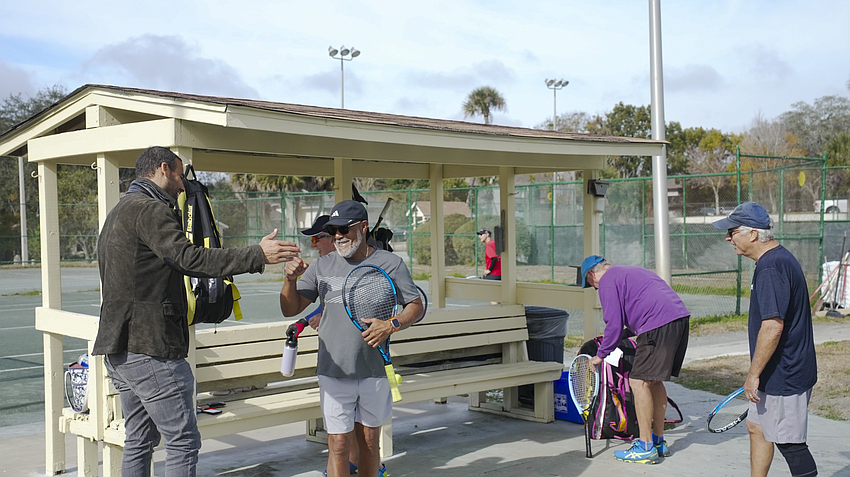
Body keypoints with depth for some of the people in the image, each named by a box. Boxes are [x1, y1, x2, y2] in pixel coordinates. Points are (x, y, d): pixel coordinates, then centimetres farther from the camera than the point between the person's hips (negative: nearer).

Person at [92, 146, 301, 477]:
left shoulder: (119, 212, 23)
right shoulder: (149, 209, -12)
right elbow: (187, 258, -25)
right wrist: (257, 256, -26)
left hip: (118, 348, 11)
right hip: (150, 350, -11)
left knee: (139, 440, 15)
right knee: (183, 441, -7)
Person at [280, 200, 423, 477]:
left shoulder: (390, 264, 0)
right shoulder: (322, 267, 5)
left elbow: (415, 306, 4)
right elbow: (290, 310, 6)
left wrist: (392, 325, -15)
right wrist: (290, 280, -13)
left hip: (374, 372, 0)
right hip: (333, 373, 0)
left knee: (369, 443, 12)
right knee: (338, 445, -2)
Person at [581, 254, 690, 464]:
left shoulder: (607, 281, 1)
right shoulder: (630, 271, 30)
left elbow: (614, 324, -4)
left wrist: (601, 354, 7)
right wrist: (623, 334, 36)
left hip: (659, 325, -10)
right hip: (680, 317, 10)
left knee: (639, 382, -3)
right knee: (653, 380, 18)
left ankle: (645, 448, -1)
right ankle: (658, 441, 24)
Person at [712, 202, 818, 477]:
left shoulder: (771, 268, -23)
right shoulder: (781, 258, 11)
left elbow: (773, 326, -28)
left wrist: (754, 374, -21)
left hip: (784, 377, -11)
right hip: (781, 373, 11)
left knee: (790, 443, -1)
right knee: (756, 426, 19)